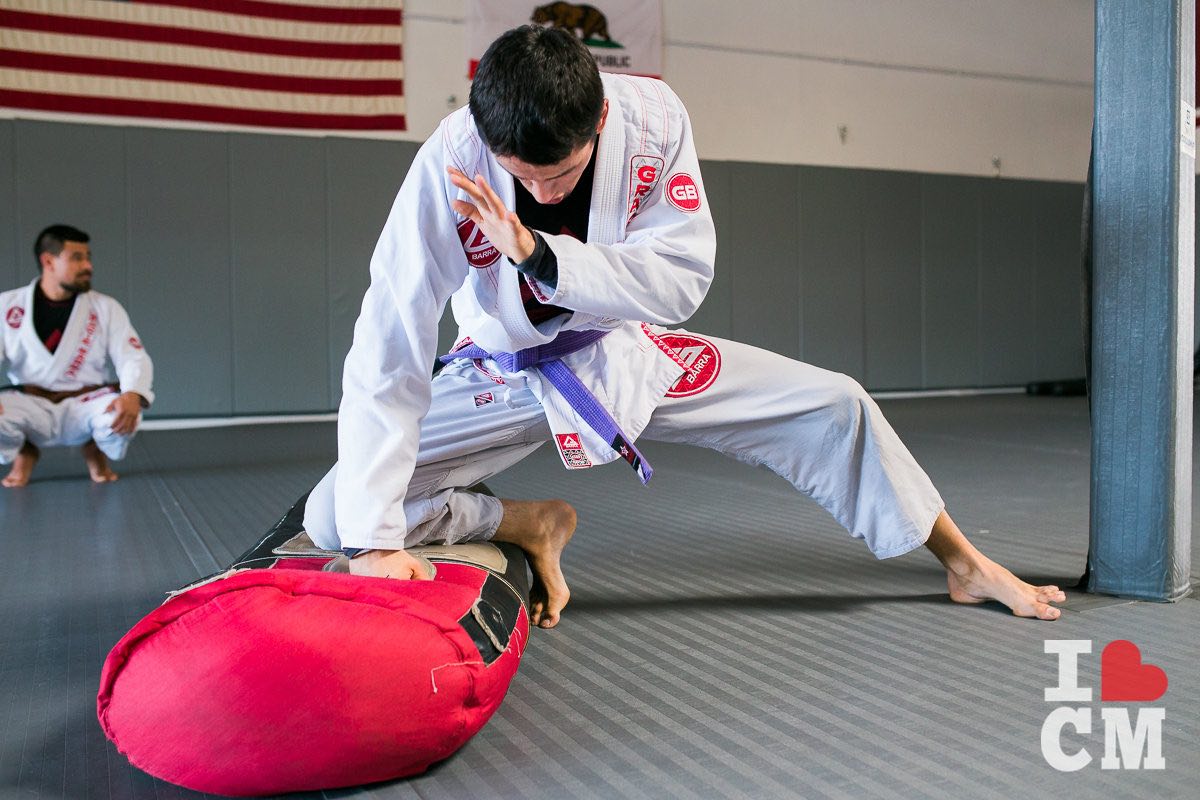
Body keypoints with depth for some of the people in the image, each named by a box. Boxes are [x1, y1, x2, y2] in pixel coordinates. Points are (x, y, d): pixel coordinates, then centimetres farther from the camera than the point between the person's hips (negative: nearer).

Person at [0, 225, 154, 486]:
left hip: (87, 406, 0)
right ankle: (25, 452, 7)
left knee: (124, 416, -34)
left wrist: (132, 396, -34)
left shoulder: (106, 308, -3)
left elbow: (133, 358, -10)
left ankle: (95, 451, 6)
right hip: (32, 407, 1)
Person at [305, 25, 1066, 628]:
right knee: (335, 516, -17)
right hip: (504, 374, -1)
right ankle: (530, 525, 2)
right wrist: (374, 536, -33)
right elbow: (389, 354, -30)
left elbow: (682, 279, -25)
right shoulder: (451, 162, -29)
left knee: (834, 407, -5)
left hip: (624, 351, 1)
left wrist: (535, 250, -39)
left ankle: (967, 565, 17)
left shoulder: (653, 120, -24)